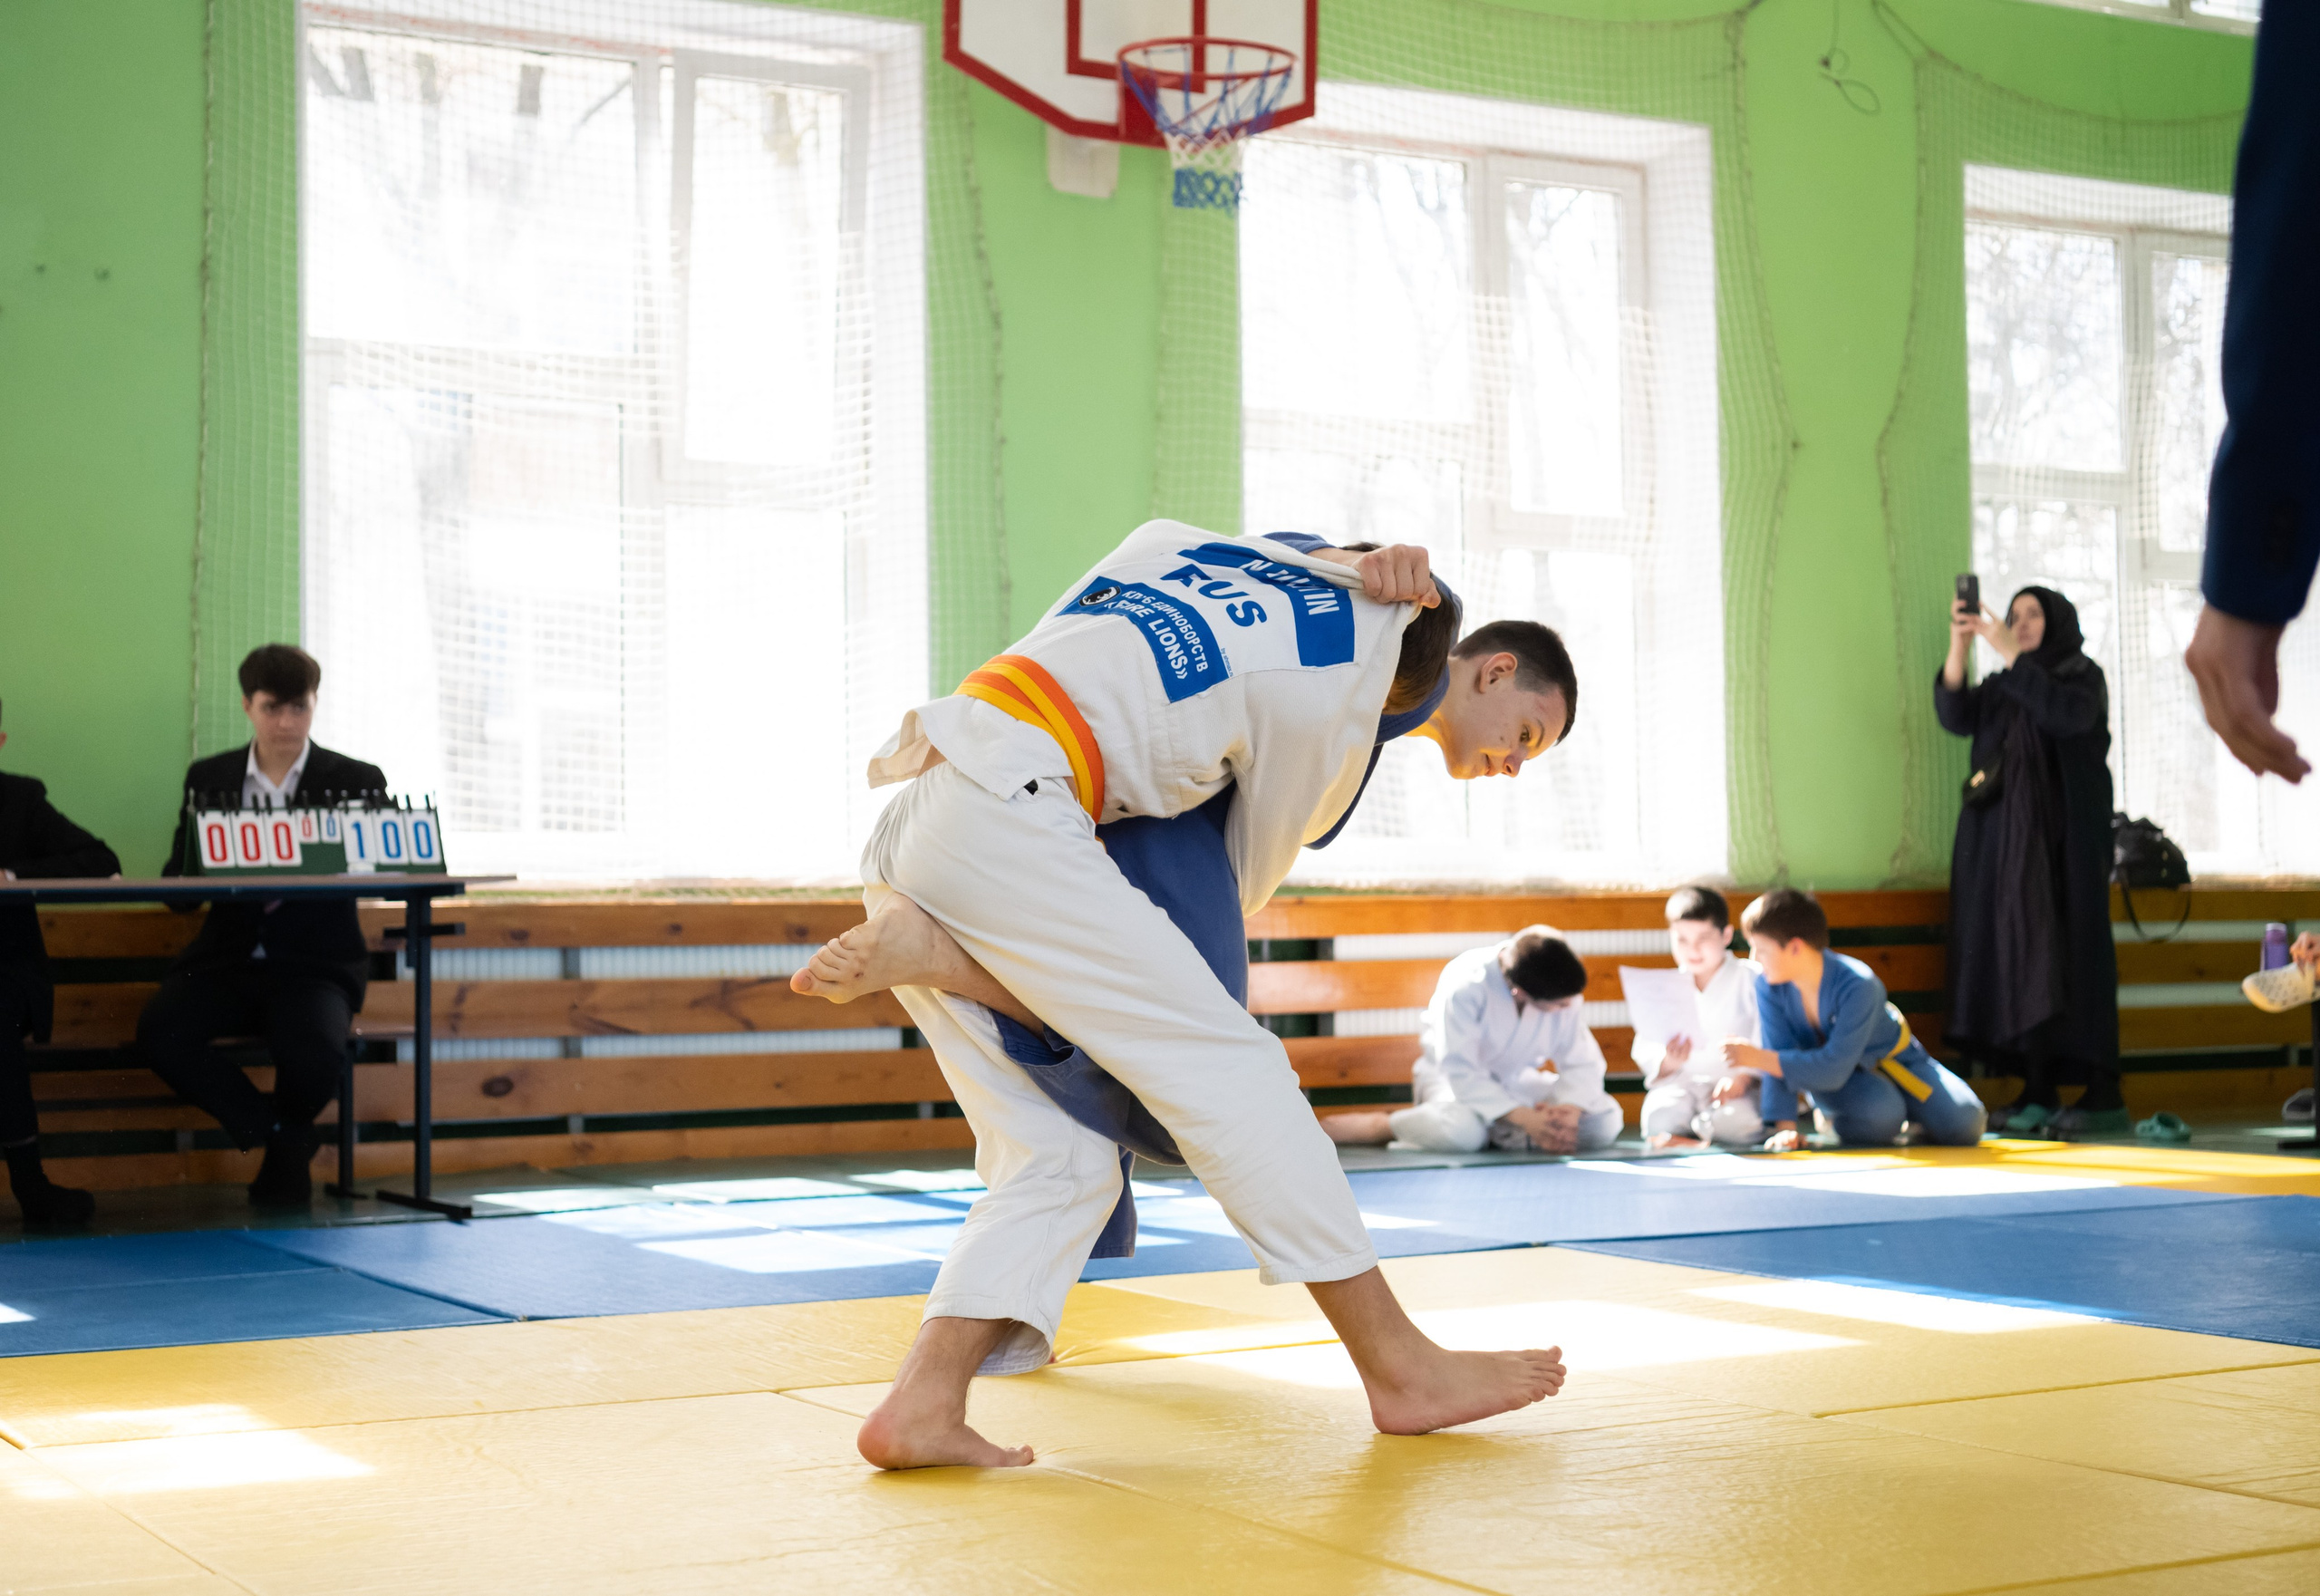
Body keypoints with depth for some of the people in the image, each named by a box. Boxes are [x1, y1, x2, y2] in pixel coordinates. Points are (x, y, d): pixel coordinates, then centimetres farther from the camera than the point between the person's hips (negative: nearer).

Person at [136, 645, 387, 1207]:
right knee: (160, 1031, -28)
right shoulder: (208, 777, 13)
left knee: (314, 1052, -34)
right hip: (229, 957, 2)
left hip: (316, 964, -2)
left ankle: (286, 1147, 5)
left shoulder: (357, 781, 6)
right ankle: (275, 1134, -5)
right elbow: (176, 877, 8)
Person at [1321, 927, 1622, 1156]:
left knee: (1606, 1121, -16)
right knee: (1461, 1130, -42)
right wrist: (1525, 1118, -36)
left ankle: (1500, 1133, -11)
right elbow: (1461, 1071, -30)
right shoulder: (1465, 985, -30)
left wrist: (1569, 1111, -31)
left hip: (1516, 1082, 5)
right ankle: (1378, 1125, -15)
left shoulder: (1565, 995, -17)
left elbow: (1583, 1063, -9)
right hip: (1453, 1079, -5)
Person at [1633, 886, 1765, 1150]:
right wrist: (1668, 1063, -18)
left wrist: (1744, 1077, -20)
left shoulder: (1750, 978, 3)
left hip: (1732, 1086, -2)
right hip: (1678, 1083, 2)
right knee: (1660, 1117, -30)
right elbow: (1644, 1052, 5)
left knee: (1737, 1123, -34)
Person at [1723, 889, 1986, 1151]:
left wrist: (1758, 1058, -42)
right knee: (1880, 1112, -33)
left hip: (1890, 1058, -1)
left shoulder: (1858, 986, -36)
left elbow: (1834, 1069, -38)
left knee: (1964, 1125, -18)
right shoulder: (1768, 986, -23)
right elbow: (1781, 1057, -22)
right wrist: (1785, 1127, -31)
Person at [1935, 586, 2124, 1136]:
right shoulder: (2002, 688, 18)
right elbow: (1955, 716, -1)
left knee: (2067, 957, -11)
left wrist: (2010, 654, -22)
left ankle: (2104, 1095, -10)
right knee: (2018, 963, 1)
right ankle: (2040, 1093, 4)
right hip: (2006, 842, 6)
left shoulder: (2082, 676, 2)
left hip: (2063, 842, -6)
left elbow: (2067, 714, -20)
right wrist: (1959, 645, -13)